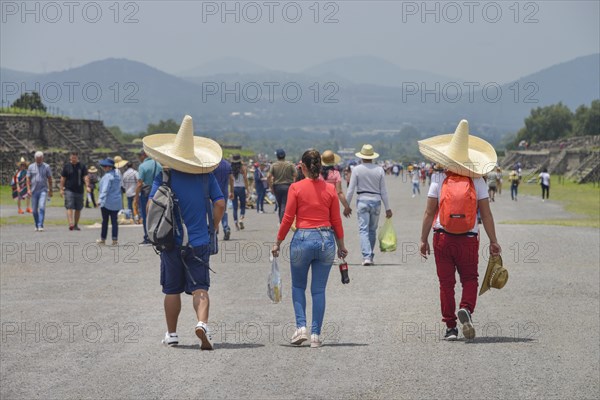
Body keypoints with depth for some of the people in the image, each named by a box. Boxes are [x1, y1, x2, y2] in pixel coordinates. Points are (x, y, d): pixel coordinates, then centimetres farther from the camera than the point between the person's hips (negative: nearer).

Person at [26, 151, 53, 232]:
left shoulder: (46, 167, 3)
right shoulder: (31, 167, 6)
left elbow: (50, 179, 6)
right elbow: (28, 179, 6)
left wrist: (50, 191, 4)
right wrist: (28, 189, -5)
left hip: (43, 190, -2)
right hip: (34, 191, 2)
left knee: (42, 207, -18)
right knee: (34, 210, 5)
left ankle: (40, 226, -19)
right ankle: (37, 225, 21)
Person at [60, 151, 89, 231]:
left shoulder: (82, 166, 5)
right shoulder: (66, 166, 5)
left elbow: (85, 177, -3)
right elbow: (63, 178, 6)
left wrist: (87, 186, -17)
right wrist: (61, 189, 0)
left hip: (79, 190, 2)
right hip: (69, 190, -2)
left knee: (78, 209, 7)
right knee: (69, 207, -14)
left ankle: (76, 225, 18)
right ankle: (70, 224, -23)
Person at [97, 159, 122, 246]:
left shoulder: (107, 176, -16)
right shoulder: (117, 175, 10)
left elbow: (105, 189, -21)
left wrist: (100, 199, -21)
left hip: (107, 202, -7)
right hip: (117, 202, 7)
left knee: (105, 221, 5)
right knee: (114, 221, 5)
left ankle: (103, 239, 15)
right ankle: (115, 239, 0)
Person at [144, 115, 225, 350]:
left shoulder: (164, 176, -5)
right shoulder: (206, 176, 0)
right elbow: (220, 204, -3)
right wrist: (213, 228, 10)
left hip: (171, 242, 0)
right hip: (199, 242, 0)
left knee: (172, 290, 11)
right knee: (199, 287, 0)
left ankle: (171, 334, 20)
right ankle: (202, 323, -24)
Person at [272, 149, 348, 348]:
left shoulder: (296, 188, -6)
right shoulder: (330, 189, 2)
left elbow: (288, 218, -5)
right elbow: (336, 221, 6)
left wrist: (278, 242, 5)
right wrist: (341, 246, 17)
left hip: (303, 238, -2)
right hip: (326, 239, 2)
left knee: (298, 286, 16)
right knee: (319, 290, 8)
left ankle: (301, 327, 2)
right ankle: (316, 334, 6)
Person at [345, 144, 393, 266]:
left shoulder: (357, 169, -4)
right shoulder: (379, 170, 1)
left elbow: (351, 190, -4)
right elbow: (383, 191, 3)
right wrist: (387, 208, 8)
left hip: (362, 201, -2)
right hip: (376, 201, 2)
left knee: (363, 230, -4)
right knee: (373, 230, 14)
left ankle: (366, 257, -19)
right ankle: (370, 256, 21)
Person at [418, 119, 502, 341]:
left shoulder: (439, 180, -3)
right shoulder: (477, 181, -2)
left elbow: (429, 213, -3)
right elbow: (486, 214, -3)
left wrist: (423, 239, 4)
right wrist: (493, 241, 3)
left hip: (443, 237, 0)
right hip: (469, 239, 0)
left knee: (446, 283, 8)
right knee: (469, 279, 14)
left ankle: (450, 327, 8)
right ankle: (466, 309, -15)